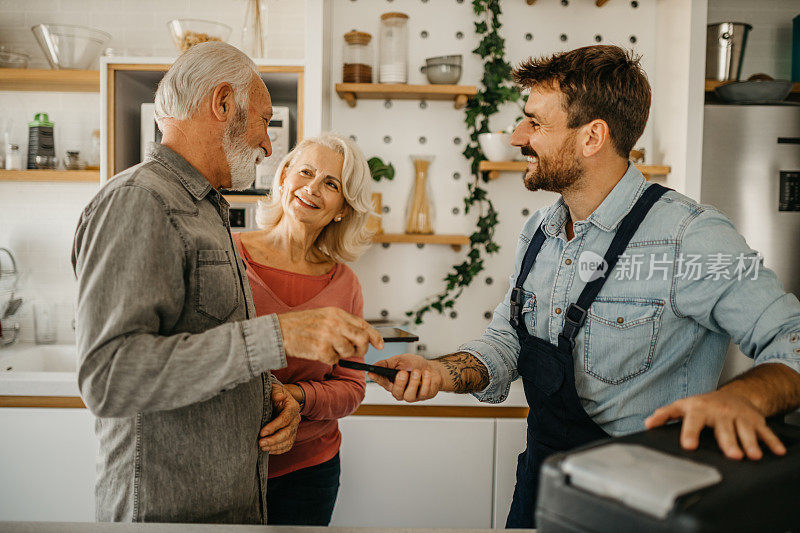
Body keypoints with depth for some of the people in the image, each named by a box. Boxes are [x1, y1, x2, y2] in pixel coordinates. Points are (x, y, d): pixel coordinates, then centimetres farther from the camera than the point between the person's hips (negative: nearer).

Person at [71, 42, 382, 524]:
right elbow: (108, 377, -27)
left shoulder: (204, 212, 15)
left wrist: (269, 394, -1)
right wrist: (277, 335, -31)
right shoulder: (135, 202, -16)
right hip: (169, 511, -8)